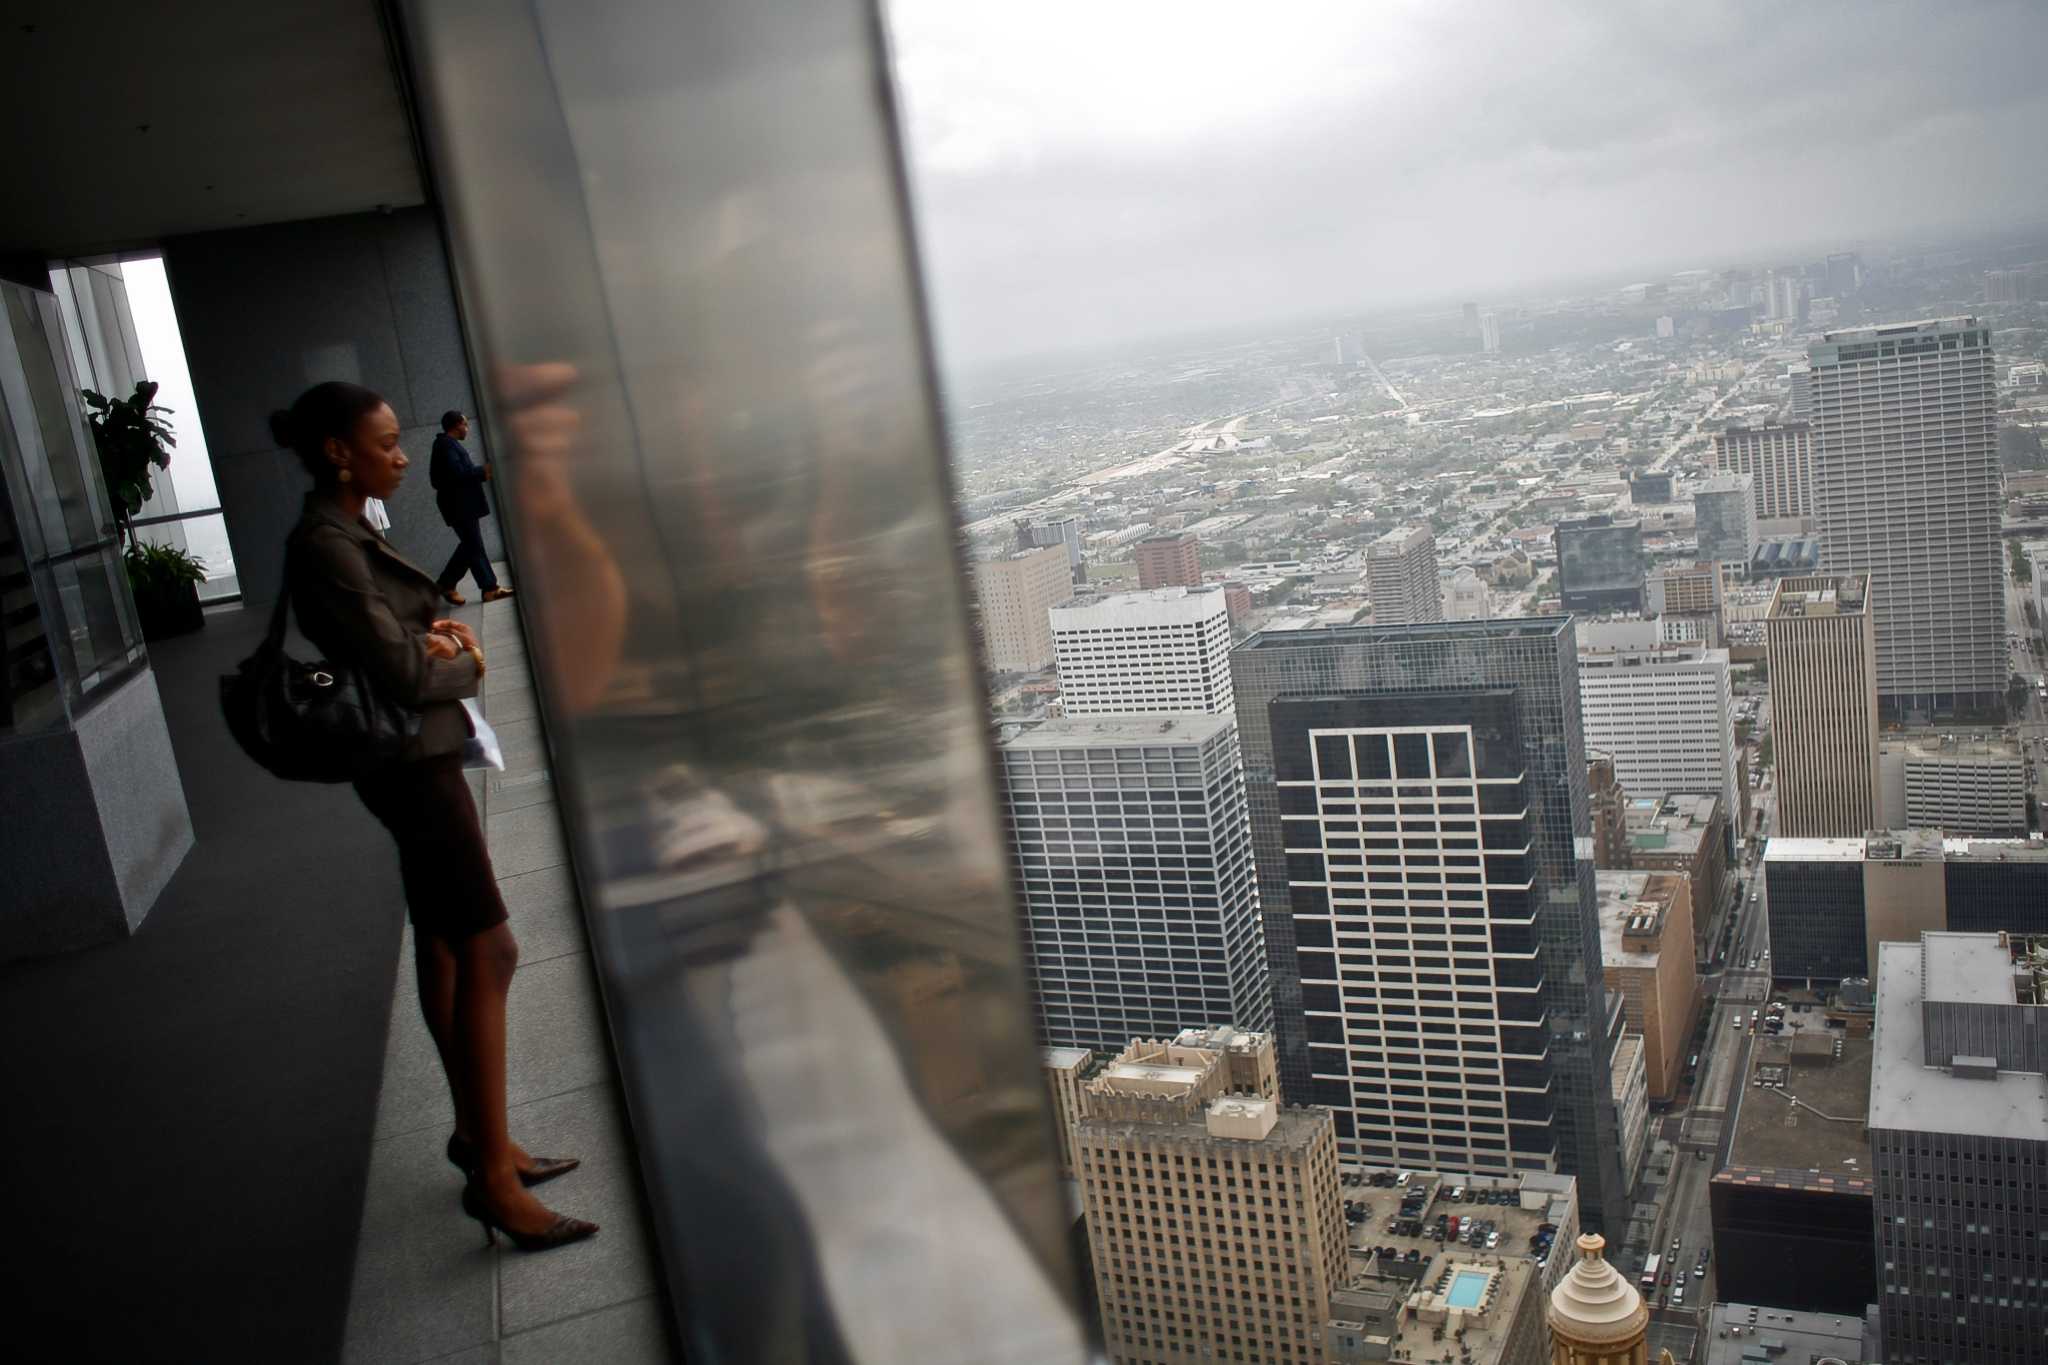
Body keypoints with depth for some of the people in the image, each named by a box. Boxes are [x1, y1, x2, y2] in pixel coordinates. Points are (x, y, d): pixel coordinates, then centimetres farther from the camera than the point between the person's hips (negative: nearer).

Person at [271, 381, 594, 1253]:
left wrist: (443, 636, -2)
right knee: (487, 953, -8)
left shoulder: (348, 534, 11)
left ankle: (477, 1134, 28)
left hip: (420, 760, 10)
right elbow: (402, 674, -22)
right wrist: (465, 666, -3)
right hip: (411, 761, -10)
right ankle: (491, 1175, -1)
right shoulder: (325, 546, -20)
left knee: (444, 945, 16)